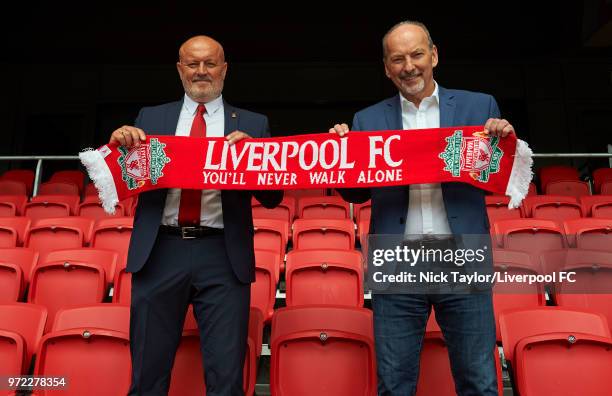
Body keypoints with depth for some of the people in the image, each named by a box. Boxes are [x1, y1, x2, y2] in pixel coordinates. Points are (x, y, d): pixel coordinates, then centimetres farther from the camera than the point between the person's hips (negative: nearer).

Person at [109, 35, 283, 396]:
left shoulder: (252, 125, 8)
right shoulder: (151, 118, 13)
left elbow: (272, 198, 2)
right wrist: (118, 143, -8)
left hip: (223, 256, -1)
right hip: (160, 252, 2)